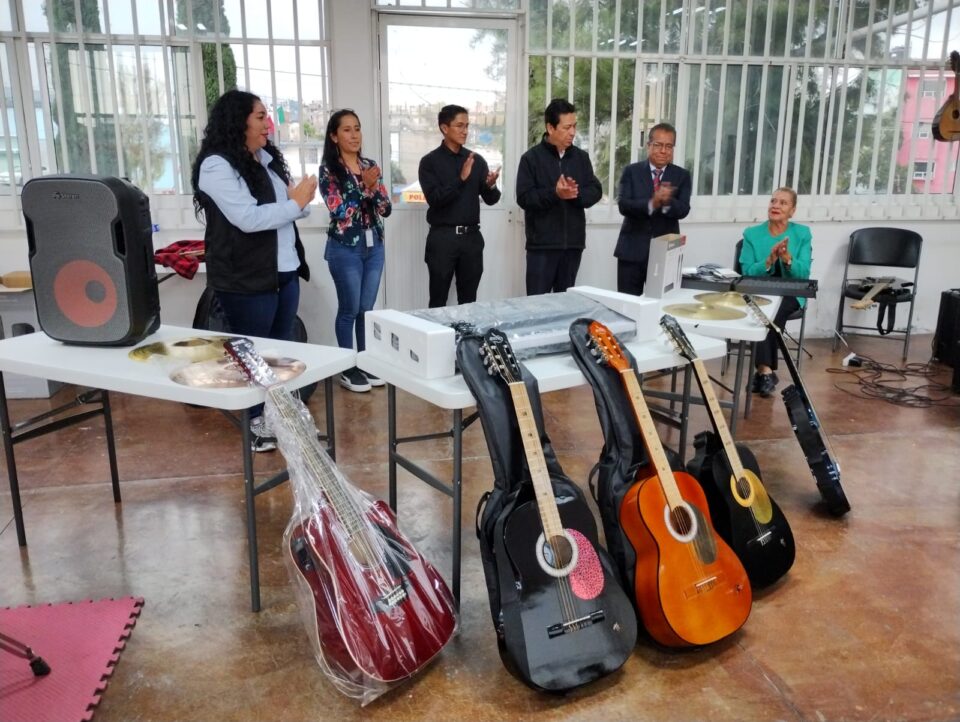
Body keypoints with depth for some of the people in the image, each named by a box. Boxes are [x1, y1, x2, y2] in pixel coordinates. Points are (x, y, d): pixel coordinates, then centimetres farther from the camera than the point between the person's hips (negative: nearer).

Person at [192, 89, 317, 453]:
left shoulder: (267, 158, 12)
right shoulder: (216, 165, -13)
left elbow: (287, 206, 18)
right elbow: (249, 218, -23)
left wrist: (300, 199, -6)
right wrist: (295, 203, -13)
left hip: (284, 271, 8)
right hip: (246, 278, -8)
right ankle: (255, 423, 19)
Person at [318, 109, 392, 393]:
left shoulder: (370, 166, 8)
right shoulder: (328, 169, -7)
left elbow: (386, 209, 3)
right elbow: (339, 212, -15)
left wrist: (374, 187, -14)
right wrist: (364, 186, -19)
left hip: (374, 246, 5)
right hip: (345, 248, -5)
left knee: (367, 308, 11)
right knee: (349, 309, 2)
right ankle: (347, 367, 13)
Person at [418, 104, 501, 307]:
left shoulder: (477, 160, 9)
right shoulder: (430, 161, -2)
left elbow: (491, 199, 6)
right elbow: (434, 199, -14)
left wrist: (491, 185, -16)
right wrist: (461, 179, -23)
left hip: (471, 236, 4)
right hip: (442, 237, -3)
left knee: (469, 301, 9)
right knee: (438, 301, 1)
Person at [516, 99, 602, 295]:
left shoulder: (581, 157, 10)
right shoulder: (531, 158, -3)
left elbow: (595, 191, 6)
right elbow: (524, 197, -10)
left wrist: (576, 194, -15)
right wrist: (554, 193, -23)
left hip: (573, 243, 4)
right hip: (542, 244, -4)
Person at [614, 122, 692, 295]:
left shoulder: (682, 176, 5)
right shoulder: (631, 171, 2)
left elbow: (683, 210, -8)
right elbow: (624, 205, -11)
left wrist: (667, 202, -30)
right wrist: (652, 203, -28)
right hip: (632, 251, -1)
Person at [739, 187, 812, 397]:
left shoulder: (802, 233, 5)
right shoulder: (752, 234, 5)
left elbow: (804, 274, -4)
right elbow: (747, 272, -5)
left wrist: (787, 259, -23)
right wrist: (770, 260, -22)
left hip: (790, 294, 0)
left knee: (774, 312, -33)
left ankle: (762, 370, -23)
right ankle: (766, 370, -33)